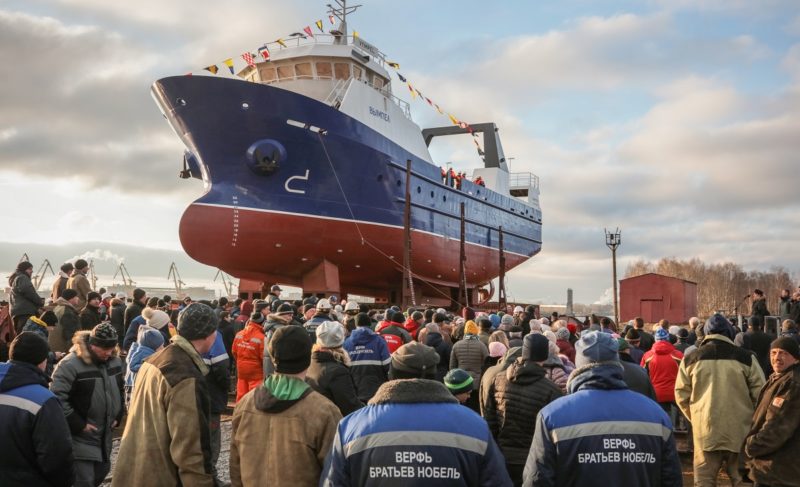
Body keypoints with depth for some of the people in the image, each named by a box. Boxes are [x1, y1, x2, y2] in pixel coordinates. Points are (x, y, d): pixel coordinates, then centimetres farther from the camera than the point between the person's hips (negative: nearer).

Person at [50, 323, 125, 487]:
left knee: (102, 470, 19)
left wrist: (117, 416, 10)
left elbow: (120, 390, 20)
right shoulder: (70, 365, -21)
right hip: (79, 438, -7)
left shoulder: (115, 361, 3)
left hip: (104, 435, 7)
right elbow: (56, 398, -24)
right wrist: (79, 425, -20)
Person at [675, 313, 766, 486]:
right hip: (740, 432, 0)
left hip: (705, 431, 0)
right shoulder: (746, 358, -3)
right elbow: (760, 395, 1)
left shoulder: (690, 358, 1)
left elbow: (681, 395, 5)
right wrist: (751, 420, 17)